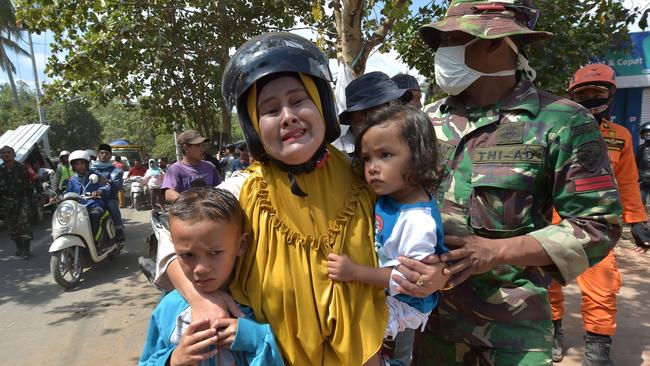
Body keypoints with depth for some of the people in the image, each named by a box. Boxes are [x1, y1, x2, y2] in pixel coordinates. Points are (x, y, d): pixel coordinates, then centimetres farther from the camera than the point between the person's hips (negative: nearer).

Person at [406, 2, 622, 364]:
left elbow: (597, 225, -9)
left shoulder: (560, 120, -9)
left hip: (514, 323, -3)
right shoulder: (428, 120, 2)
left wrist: (495, 252, -20)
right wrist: (407, 259, -12)